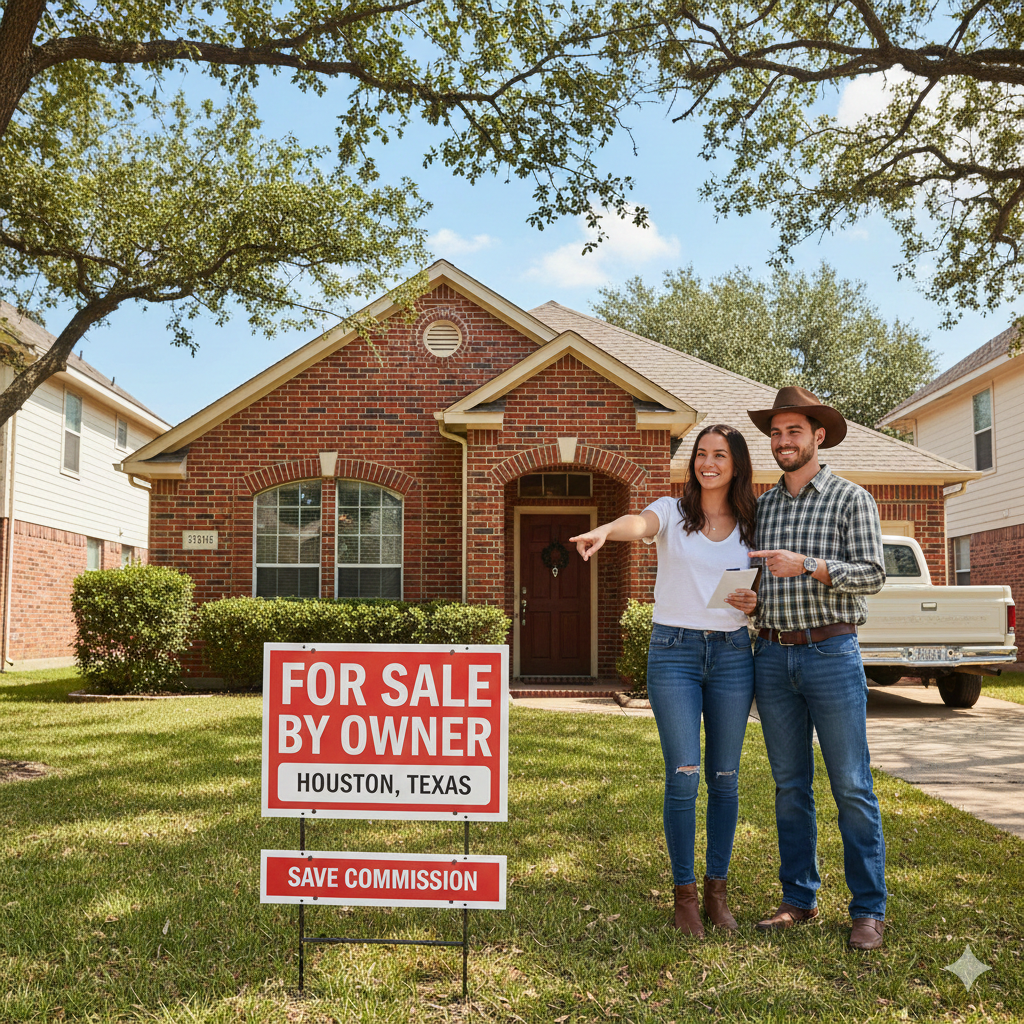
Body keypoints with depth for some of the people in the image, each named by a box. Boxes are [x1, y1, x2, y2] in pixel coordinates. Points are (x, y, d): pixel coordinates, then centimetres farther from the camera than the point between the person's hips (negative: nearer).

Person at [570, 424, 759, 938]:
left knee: (724, 777, 8)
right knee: (683, 775, -6)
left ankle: (716, 889, 21)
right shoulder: (673, 512, 1)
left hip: (732, 652, 3)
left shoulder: (751, 525, 10)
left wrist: (755, 602, -8)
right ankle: (684, 894, 7)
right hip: (674, 650, -3)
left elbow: (763, 590, 17)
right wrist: (605, 531, -44)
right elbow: (639, 524, -22)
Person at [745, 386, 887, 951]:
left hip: (831, 653, -4)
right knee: (790, 785, 10)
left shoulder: (851, 498, 0)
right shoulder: (761, 505, 14)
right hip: (772, 656, 5)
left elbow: (872, 574, -9)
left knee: (851, 787, -1)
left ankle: (868, 909, 9)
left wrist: (806, 565, -21)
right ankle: (798, 900, 20)